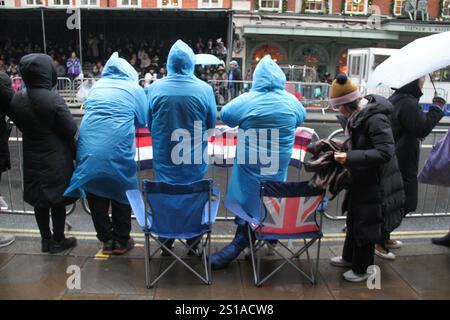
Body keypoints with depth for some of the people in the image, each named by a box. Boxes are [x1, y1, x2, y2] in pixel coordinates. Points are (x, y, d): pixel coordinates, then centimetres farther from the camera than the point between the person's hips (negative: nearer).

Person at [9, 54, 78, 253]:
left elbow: (19, 124, 9)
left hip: (32, 159, 5)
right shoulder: (53, 99, -21)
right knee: (57, 199, 9)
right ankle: (58, 241, 21)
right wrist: (75, 154, -2)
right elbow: (72, 131, -16)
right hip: (56, 159, -5)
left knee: (39, 200, 15)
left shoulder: (16, 99, -5)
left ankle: (46, 240, 28)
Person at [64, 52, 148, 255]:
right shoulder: (134, 88, 6)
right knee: (120, 195, 14)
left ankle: (107, 240, 26)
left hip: (89, 151, 3)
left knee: (96, 197, 15)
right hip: (118, 153, -3)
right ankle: (121, 241, 26)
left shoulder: (96, 86, 16)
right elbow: (143, 121, 15)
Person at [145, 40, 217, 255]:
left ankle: (166, 244, 32)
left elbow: (148, 123, 1)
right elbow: (211, 125, -2)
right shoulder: (204, 89, -13)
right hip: (194, 159, 0)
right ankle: (193, 243, 32)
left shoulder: (153, 89, -11)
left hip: (164, 158, 1)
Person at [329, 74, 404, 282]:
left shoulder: (375, 118, -27)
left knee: (365, 223, 7)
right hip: (360, 178, 9)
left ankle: (362, 269, 27)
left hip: (374, 182, -9)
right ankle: (349, 257, 43)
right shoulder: (353, 115, 0)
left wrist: (350, 158, -32)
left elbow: (385, 152, -31)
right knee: (353, 218, 22)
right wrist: (342, 149, -2)